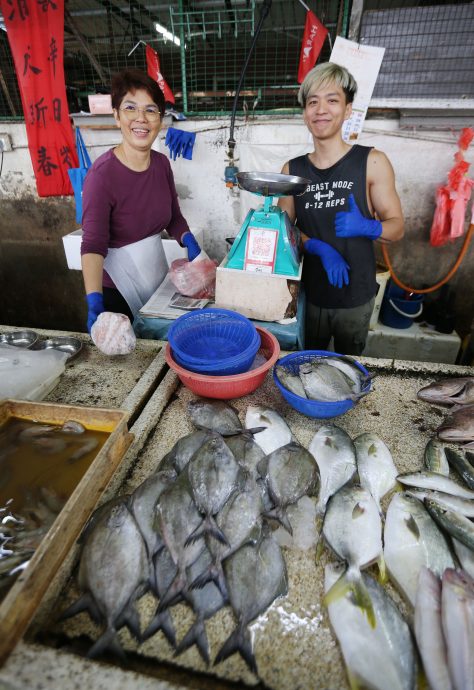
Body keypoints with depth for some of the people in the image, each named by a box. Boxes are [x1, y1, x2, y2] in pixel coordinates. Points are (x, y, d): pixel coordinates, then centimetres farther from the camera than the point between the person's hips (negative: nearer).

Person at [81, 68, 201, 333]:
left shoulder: (162, 163, -2)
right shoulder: (102, 173, -21)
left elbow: (174, 217, 8)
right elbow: (93, 244, -26)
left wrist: (191, 243, -11)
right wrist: (95, 301, -39)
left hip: (157, 268, 6)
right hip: (119, 284, -6)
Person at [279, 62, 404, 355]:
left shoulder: (372, 162, -7)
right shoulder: (292, 169, 0)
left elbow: (397, 226, -4)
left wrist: (366, 227, -27)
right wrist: (319, 248, -18)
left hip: (356, 296, -1)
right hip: (310, 293, 2)